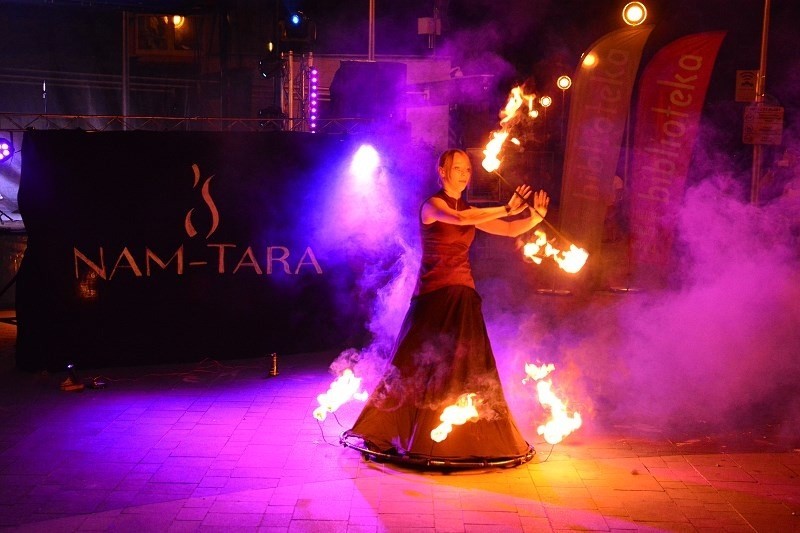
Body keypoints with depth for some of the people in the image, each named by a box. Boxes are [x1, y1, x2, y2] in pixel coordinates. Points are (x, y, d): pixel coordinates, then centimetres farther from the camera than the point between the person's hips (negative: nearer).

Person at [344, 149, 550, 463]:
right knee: (421, 364, -1)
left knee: (466, 367, 4)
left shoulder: (471, 211, 13)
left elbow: (510, 230, 4)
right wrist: (505, 209, -33)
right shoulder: (432, 205, -6)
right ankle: (389, 429, 15)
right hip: (433, 294, -6)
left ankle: (468, 438, 14)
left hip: (462, 296, 6)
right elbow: (458, 219, -28)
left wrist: (535, 217, -15)